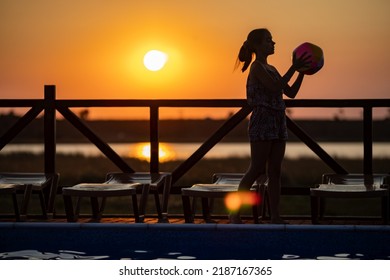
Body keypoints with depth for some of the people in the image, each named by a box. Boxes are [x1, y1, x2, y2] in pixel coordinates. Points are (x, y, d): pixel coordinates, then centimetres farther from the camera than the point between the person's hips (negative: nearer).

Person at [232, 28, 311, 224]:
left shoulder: (271, 69, 18)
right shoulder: (257, 67, -8)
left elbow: (291, 92, 17)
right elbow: (276, 87, -21)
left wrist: (302, 71, 7)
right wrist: (294, 67, -17)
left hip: (278, 125, 8)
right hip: (262, 124, -8)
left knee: (275, 171, 5)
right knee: (257, 170, -8)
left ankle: (275, 216, 6)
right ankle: (235, 212, -2)